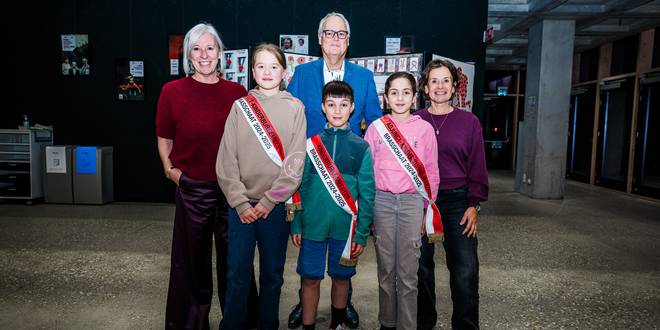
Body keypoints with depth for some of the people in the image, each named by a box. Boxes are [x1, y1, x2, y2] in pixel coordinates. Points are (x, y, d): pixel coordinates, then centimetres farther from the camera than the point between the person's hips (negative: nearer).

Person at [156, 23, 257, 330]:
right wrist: (170, 170, -2)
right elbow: (164, 138, 7)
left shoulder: (237, 91, 0)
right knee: (193, 258, 13)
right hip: (192, 187, -1)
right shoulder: (172, 91, -4)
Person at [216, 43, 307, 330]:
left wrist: (268, 201, -9)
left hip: (276, 206, 0)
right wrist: (240, 202, -7)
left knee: (273, 273, 12)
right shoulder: (240, 106, 4)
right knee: (237, 273, 7)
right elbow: (226, 159, 0)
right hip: (241, 205, 1)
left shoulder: (295, 107, 1)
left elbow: (295, 161, -5)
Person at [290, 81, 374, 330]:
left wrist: (362, 233, -5)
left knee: (341, 277, 15)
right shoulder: (311, 144, 0)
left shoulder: (361, 147, -2)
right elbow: (300, 187, 2)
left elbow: (367, 194, -2)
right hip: (313, 225, 0)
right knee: (310, 279, 8)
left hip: (345, 227, 0)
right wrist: (296, 224, -2)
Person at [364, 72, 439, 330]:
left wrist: (428, 207, 4)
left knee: (408, 272, 1)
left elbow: (432, 172, 6)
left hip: (412, 201, -1)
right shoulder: (376, 127, 5)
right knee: (385, 268, 10)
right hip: (382, 201, 1)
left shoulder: (424, 128, 4)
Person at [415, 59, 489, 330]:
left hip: (457, 201, 0)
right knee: (421, 267, 10)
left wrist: (474, 205, -2)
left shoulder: (469, 122, 4)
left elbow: (477, 166, 5)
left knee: (465, 271, -2)